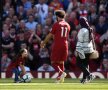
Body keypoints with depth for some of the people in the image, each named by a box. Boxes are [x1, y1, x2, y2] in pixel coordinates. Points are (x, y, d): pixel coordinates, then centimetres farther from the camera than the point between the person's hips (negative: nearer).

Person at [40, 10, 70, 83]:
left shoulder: (56, 24, -8)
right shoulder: (67, 25, 9)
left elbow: (50, 35, -4)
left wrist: (43, 43, 9)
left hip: (57, 45, -5)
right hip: (65, 45, 5)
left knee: (53, 62, 1)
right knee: (61, 62, 12)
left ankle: (61, 72, -22)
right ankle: (60, 78, 9)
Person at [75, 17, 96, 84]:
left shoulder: (82, 30, -15)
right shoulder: (90, 30, 8)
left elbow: (80, 41, -17)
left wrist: (77, 50, -15)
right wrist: (92, 49, 22)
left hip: (83, 50, -8)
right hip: (89, 49, 8)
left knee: (79, 63, -2)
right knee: (86, 63, 14)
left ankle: (89, 74, -16)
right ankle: (85, 78, 12)